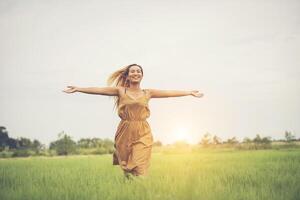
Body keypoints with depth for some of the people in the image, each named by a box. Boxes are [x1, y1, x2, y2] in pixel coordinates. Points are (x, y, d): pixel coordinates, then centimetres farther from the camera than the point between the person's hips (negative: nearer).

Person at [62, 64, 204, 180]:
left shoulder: (148, 93, 8)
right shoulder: (120, 91, 4)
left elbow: (170, 93, 9)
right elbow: (98, 90, -2)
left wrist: (190, 92, 10)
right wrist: (77, 89, -8)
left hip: (143, 134, 0)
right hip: (125, 133, 0)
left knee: (140, 168, -6)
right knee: (126, 168, 5)